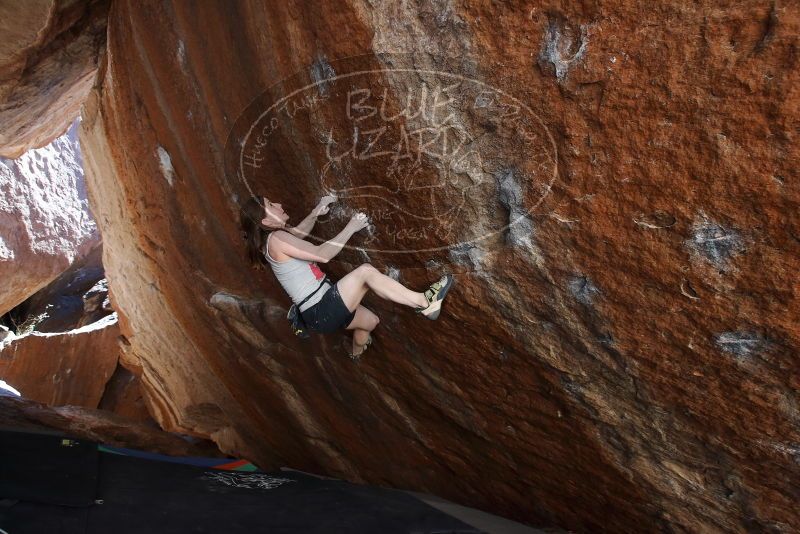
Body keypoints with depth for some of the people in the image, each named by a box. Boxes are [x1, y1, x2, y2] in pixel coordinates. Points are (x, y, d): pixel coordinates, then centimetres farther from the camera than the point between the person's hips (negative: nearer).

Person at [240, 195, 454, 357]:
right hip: (322, 312, -11)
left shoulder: (276, 237, 13)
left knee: (371, 320, 25)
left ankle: (357, 354, 53)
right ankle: (424, 301, -19)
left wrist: (315, 213, 19)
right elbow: (323, 255, -25)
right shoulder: (276, 238, -18)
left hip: (321, 310, 11)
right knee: (365, 271, -22)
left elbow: (298, 231, 36)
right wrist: (351, 227, -15)